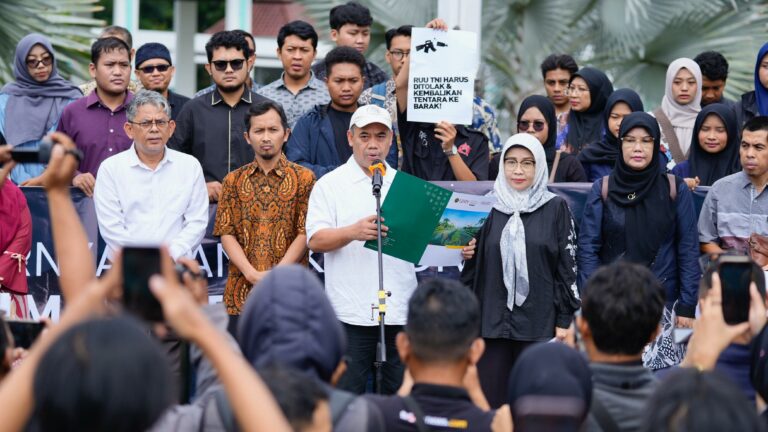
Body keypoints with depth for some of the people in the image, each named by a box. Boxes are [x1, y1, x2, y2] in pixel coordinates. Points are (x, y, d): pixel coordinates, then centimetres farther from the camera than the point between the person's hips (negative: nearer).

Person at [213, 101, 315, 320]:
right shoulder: (233, 181, 12)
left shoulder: (304, 178, 5)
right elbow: (226, 233, 5)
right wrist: (252, 274, -10)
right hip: (241, 293, 2)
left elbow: (305, 233, -2)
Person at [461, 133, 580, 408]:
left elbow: (568, 266, 0)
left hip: (538, 324, -3)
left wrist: (565, 321, -4)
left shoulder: (555, 209, 2)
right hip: (492, 322, 3)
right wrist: (469, 256, -3)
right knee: (489, 402, -1)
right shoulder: (490, 207, 11)